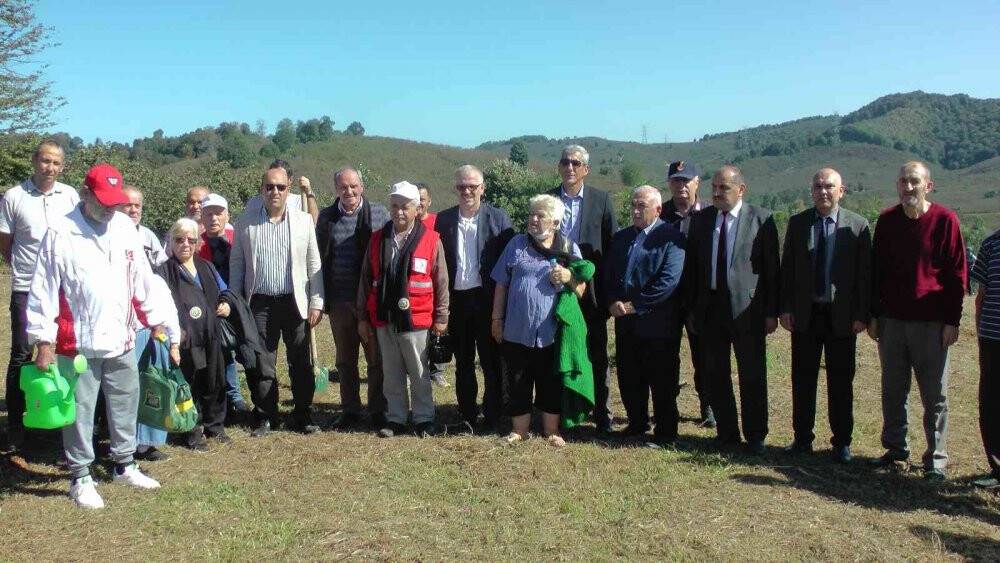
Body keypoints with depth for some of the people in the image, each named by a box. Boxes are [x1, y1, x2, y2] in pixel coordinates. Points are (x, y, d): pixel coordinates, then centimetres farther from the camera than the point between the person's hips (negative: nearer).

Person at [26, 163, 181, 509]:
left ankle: (125, 466, 34)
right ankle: (81, 478, 21)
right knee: (80, 413, 7)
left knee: (126, 406, 17)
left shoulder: (125, 228, 3)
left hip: (121, 341, 5)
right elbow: (43, 290, -8)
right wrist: (44, 341, -11)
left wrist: (163, 322, 5)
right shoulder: (60, 234, -10)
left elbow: (144, 280, 6)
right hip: (78, 345, -5)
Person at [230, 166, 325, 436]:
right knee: (262, 365, 6)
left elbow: (314, 265, 3)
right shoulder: (245, 222, 4)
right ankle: (264, 417, 19)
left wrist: (316, 303, -1)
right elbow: (236, 265, 7)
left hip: (295, 302, 0)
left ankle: (303, 417, 18)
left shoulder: (304, 221, 3)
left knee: (301, 363, 5)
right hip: (260, 303, 0)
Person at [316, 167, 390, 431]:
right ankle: (350, 410, 23)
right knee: (345, 359, 12)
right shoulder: (326, 216, 6)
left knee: (376, 358, 5)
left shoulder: (379, 213, -2)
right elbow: (319, 256, 9)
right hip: (339, 300, 3)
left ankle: (377, 410, 16)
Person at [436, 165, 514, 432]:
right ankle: (467, 416, 23)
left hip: (486, 298, -3)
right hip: (456, 300, 3)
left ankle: (492, 418, 15)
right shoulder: (444, 219, 5)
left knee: (491, 361, 5)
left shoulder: (498, 218, -3)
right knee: (463, 363, 12)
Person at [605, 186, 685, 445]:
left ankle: (666, 433, 16)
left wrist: (635, 305, -16)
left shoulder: (671, 237, -8)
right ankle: (637, 424, 33)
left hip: (657, 323, -6)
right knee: (628, 378, 15)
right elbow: (608, 275, 12)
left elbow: (668, 281, -17)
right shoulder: (621, 237, 13)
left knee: (662, 382, 3)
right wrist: (613, 303, -6)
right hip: (626, 323, 6)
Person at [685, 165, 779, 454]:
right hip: (709, 308, 4)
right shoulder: (701, 219, 7)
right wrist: (692, 306, 5)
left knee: (752, 376, 5)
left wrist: (771, 312, -7)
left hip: (747, 308, -4)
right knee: (715, 375, 10)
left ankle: (755, 437, 19)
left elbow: (772, 268, -5)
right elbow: (691, 265, 9)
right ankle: (726, 434, 24)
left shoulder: (761, 219, -4)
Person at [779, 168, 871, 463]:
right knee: (802, 380, 9)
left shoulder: (857, 225, -2)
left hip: (842, 317, -2)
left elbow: (865, 273, -2)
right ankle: (802, 438, 21)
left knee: (841, 382, 7)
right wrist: (785, 308, 0)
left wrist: (862, 315, -6)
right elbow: (787, 268, 5)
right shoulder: (797, 223, 4)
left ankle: (842, 442, 19)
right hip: (805, 315, 2)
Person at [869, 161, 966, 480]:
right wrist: (873, 315, 7)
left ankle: (935, 458, 14)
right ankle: (895, 448, 24)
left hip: (931, 323, -3)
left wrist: (952, 321, -7)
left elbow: (957, 274, -3)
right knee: (892, 391, 11)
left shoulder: (945, 220, -5)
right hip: (891, 320, 4)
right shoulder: (887, 220, 5)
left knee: (935, 395, 4)